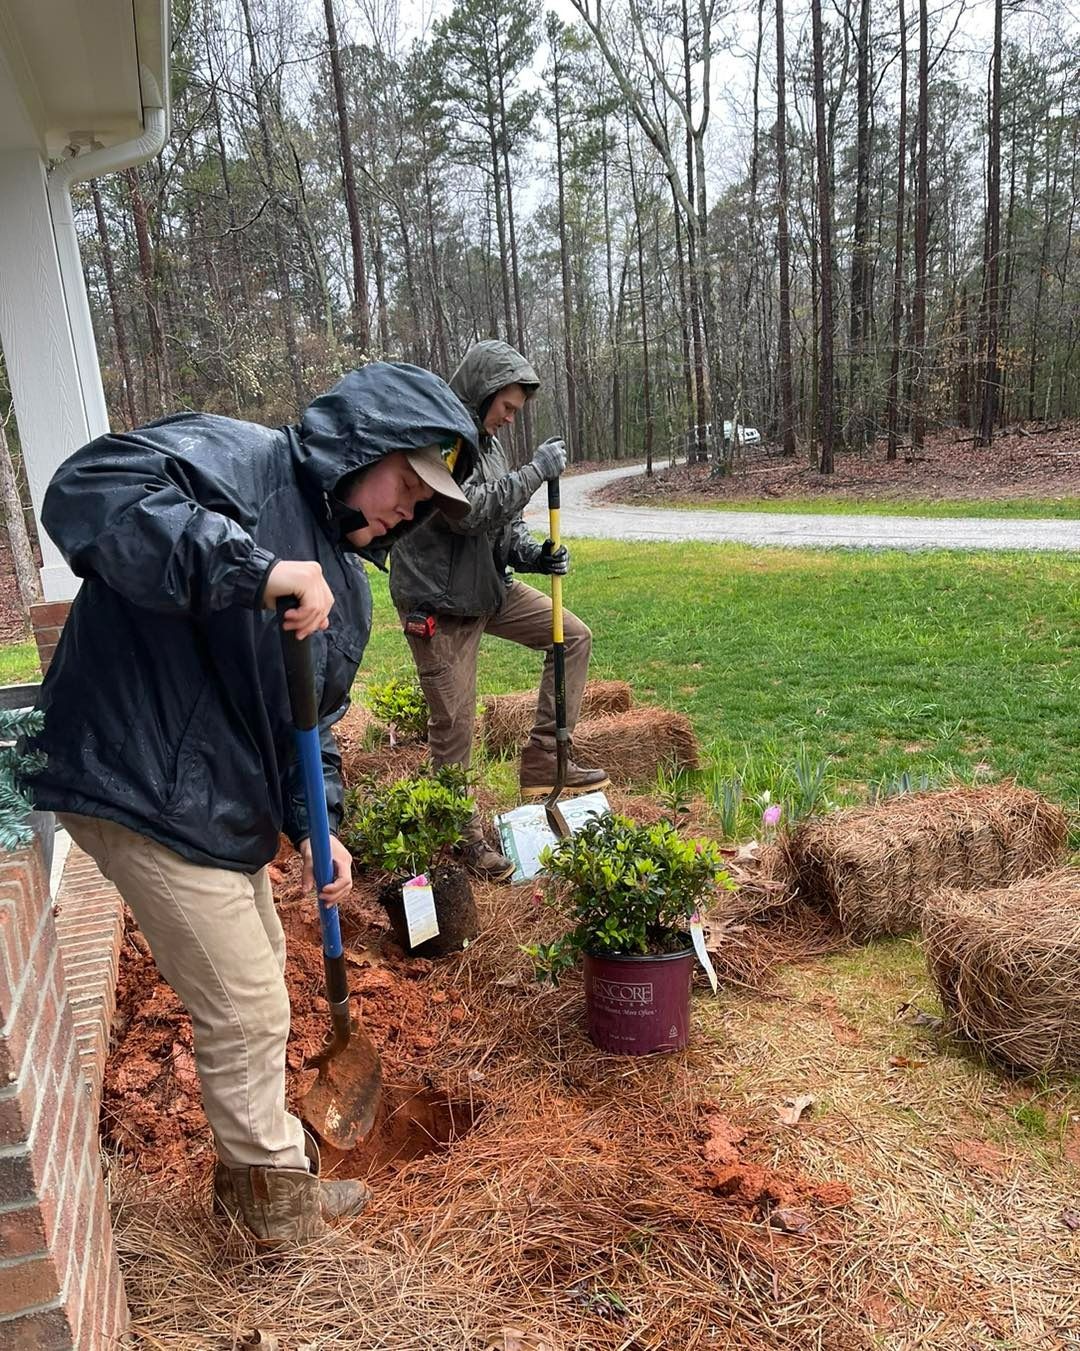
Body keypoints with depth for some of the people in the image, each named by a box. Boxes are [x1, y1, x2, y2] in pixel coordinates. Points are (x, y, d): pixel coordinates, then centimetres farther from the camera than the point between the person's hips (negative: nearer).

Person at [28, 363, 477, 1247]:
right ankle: (278, 1195, 30)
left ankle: (258, 1145, 48)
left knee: (256, 985, 24)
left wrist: (315, 827, 0)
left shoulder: (344, 576, 10)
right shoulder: (238, 460, -16)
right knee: (247, 1012, 4)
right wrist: (253, 567, -40)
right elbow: (88, 492, -33)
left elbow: (313, 718, 13)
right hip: (146, 790, -9)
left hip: (229, 807, 10)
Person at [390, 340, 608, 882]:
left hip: (490, 587, 9)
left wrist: (533, 554, -6)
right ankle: (466, 838, 18)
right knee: (453, 726, -1)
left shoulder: (485, 440, 10)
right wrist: (536, 471, -20)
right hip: (439, 603, -9)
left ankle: (543, 763, 13)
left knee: (573, 636, 10)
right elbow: (468, 510, -28)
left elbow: (504, 521, 13)